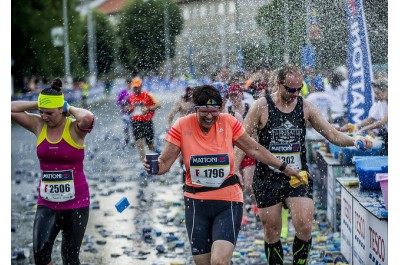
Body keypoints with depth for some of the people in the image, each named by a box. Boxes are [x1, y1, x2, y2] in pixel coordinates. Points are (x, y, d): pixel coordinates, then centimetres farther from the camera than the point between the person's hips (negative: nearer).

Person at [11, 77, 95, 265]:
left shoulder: (74, 128, -10)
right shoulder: (38, 125, 1)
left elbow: (88, 118, -34)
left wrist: (70, 109, -15)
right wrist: (38, 104, -4)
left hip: (76, 204, -3)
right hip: (47, 204, 3)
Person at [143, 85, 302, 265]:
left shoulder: (229, 122, -5)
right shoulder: (182, 126, -8)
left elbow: (254, 150, 6)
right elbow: (165, 161, -6)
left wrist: (284, 168, 11)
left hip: (228, 202, -1)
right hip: (196, 204, 1)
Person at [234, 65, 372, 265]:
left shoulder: (306, 107, 3)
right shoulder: (261, 107, -5)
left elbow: (332, 134, 6)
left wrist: (353, 141, -13)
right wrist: (235, 169, -10)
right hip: (267, 179, -1)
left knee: (304, 227, -14)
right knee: (272, 232, 4)